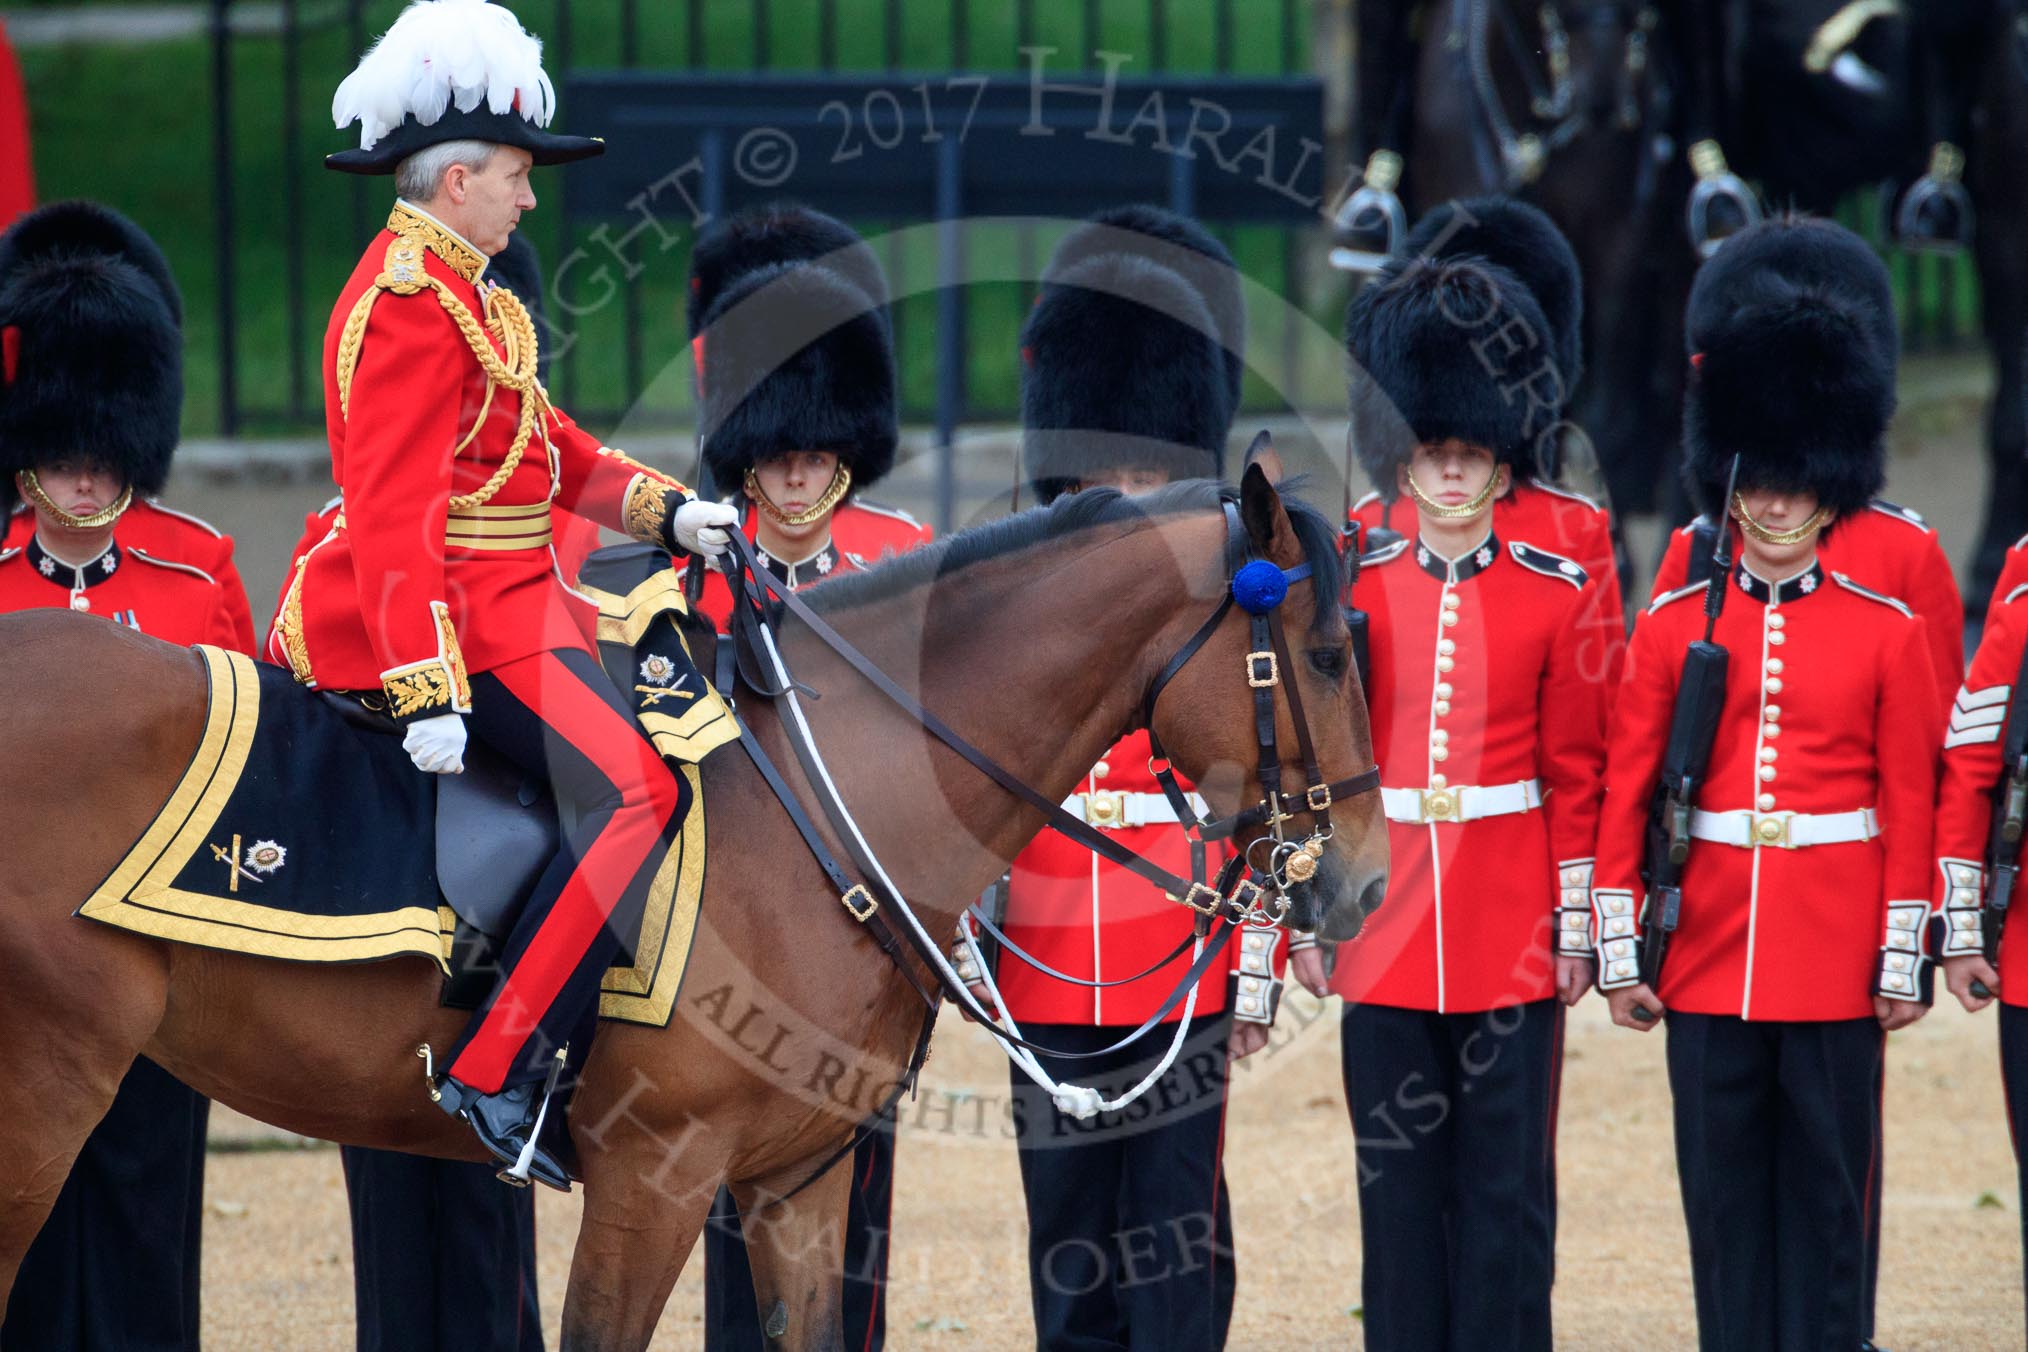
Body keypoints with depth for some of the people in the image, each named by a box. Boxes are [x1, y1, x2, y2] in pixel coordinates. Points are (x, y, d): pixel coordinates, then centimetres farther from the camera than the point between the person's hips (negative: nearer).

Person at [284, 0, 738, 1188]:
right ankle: (502, 1075, -26)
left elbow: (545, 442, 23)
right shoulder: (412, 307, -15)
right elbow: (395, 514, -22)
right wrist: (428, 689, -28)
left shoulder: (452, 291, 18)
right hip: (459, 618, -11)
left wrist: (660, 507, 7)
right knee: (640, 789, -22)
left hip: (505, 599, 11)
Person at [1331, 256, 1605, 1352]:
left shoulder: (1555, 594, 1)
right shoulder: (1356, 593, 4)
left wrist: (1575, 921, 0)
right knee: (1399, 1179, 5)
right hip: (1388, 922, 1)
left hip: (1511, 930, -1)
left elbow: (1575, 770, 3)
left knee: (1506, 1180, 1)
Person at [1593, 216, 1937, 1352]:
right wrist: (1621, 949, 1)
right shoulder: (1673, 626, 4)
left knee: (1829, 1186, 4)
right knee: (1725, 1194, 6)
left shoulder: (1886, 630, 1)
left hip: (1836, 962, -1)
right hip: (1708, 956, 2)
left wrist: (1904, 960, -2)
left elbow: (1912, 805, 1)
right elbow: (1625, 795, 5)